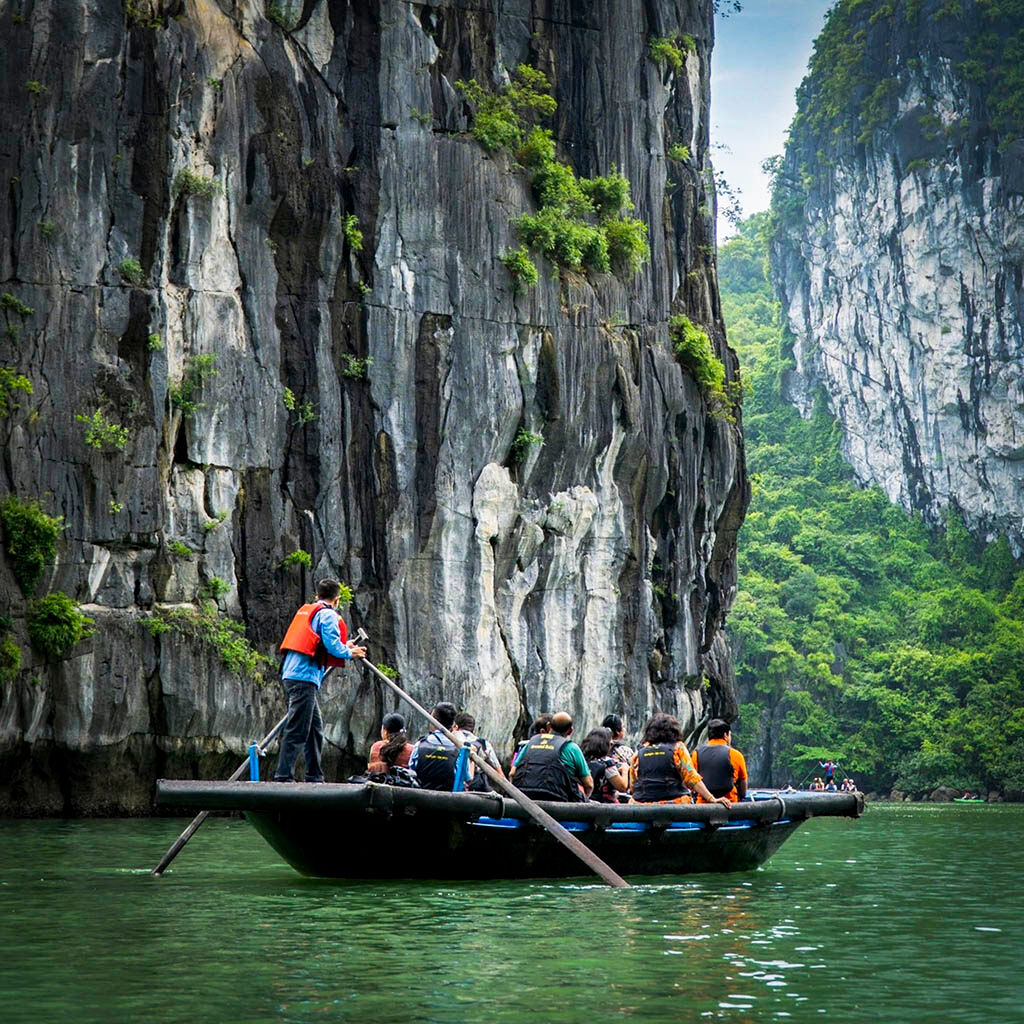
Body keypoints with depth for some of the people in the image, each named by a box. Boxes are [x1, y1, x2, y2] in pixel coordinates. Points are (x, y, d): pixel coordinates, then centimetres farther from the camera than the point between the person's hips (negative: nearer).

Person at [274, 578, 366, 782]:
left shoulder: (305, 610, 23)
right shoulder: (328, 615, -3)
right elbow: (332, 645, -13)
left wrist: (344, 647, 34)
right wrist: (349, 653, 6)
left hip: (290, 674, 9)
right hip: (305, 677, -9)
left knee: (315, 727, 15)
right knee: (297, 730, -10)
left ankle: (314, 777, 17)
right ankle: (284, 776, -14)